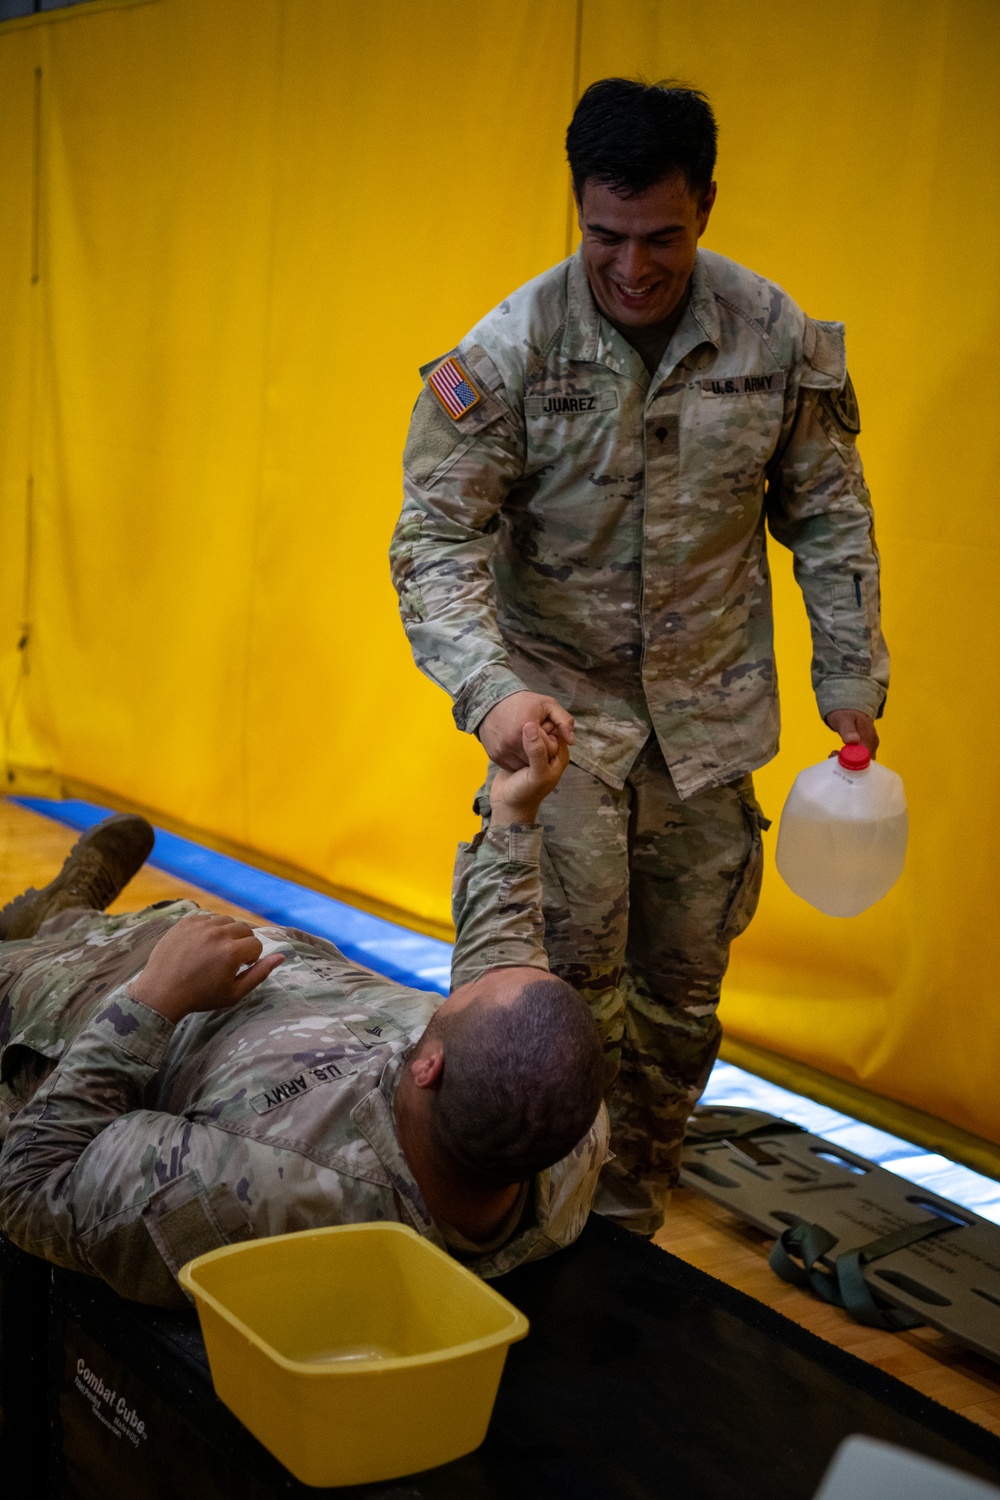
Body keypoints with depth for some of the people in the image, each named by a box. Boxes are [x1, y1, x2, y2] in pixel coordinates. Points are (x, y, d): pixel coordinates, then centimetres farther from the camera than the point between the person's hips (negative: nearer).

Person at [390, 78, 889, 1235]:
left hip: (710, 707, 3)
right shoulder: (509, 349, -14)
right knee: (572, 964, -13)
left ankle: (630, 1226, 29)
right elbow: (436, 536, -16)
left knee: (681, 990, 10)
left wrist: (852, 682, 3)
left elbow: (828, 518, 4)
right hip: (560, 699, -2)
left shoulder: (778, 338, -7)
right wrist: (490, 690, -31)